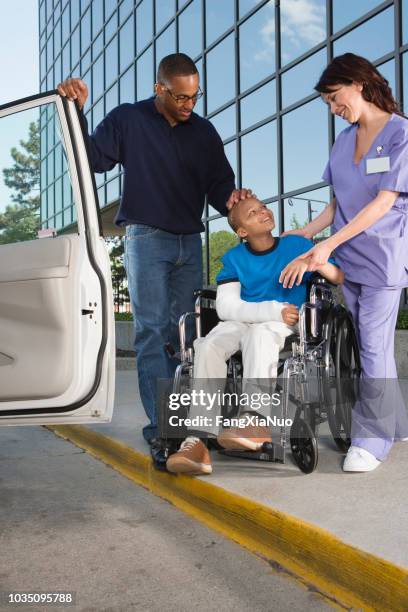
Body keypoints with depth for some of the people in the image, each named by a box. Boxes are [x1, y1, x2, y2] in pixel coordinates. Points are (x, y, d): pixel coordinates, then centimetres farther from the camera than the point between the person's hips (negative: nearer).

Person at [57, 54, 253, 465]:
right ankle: (161, 428, -12)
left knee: (181, 332, 7)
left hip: (189, 242, 4)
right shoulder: (128, 120, 0)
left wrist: (231, 197, -12)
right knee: (151, 330, -11)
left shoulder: (204, 132, 10)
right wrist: (77, 111, -15)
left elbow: (218, 185, 11)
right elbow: (93, 158, -4)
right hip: (146, 238, -4)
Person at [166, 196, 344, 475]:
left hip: (286, 324, -2)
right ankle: (199, 440, -41)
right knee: (209, 346, -31)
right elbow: (226, 307, -6)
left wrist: (311, 261, -21)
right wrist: (274, 310, -18)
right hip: (242, 321, 2)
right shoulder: (234, 258, 8)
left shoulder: (297, 245, 6)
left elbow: (340, 278, 0)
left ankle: (257, 421, -49)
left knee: (260, 333, -38)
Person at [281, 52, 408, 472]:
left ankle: (372, 439, 4)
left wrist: (329, 244, -17)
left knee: (374, 346, -5)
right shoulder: (343, 141, 15)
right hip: (346, 259, 7)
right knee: (364, 345, 9)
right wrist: (305, 233, 6)